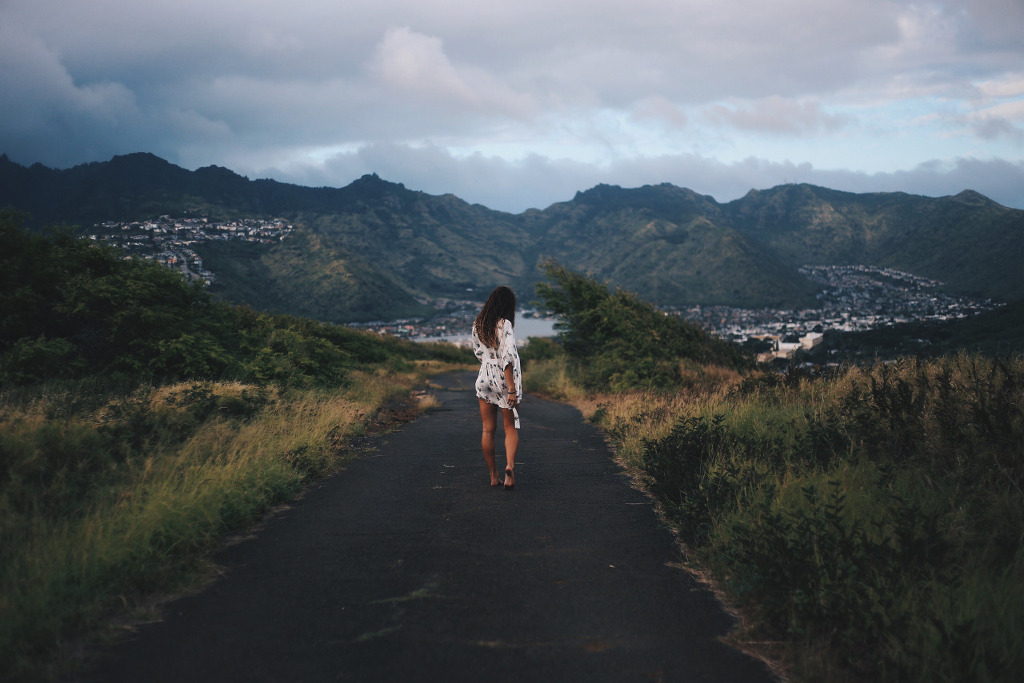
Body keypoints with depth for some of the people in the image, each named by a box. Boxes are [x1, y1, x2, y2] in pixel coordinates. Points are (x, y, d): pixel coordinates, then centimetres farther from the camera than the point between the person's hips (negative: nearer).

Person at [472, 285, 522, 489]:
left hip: (485, 379, 5)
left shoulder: (478, 324, 4)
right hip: (504, 381, -5)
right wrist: (512, 389, -22)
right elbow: (508, 357, -22)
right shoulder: (504, 325, -15)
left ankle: (494, 476, 12)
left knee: (488, 430, 9)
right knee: (511, 428, 6)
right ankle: (510, 465, -18)